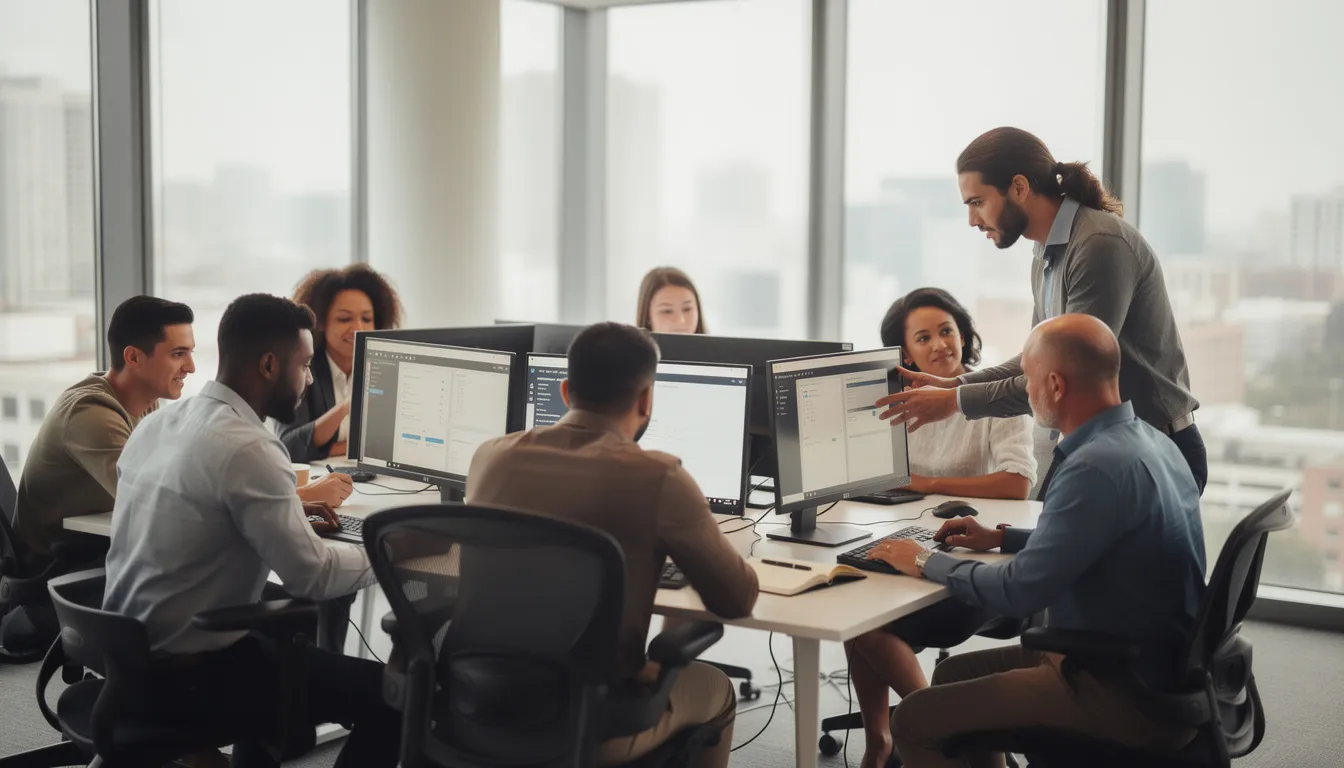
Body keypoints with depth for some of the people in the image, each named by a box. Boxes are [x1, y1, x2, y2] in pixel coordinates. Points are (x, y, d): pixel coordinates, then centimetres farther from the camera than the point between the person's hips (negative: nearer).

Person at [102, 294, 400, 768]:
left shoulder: (157, 424, 6)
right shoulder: (247, 449, -22)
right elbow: (313, 577, -21)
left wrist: (286, 511, 15)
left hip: (128, 656, 10)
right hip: (189, 674, -9)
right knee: (388, 696, -5)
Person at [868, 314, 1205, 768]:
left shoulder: (1099, 466, -25)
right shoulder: (1147, 440, 6)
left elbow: (1018, 593, -23)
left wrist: (927, 563, -8)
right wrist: (1001, 538, 19)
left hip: (1126, 697, -10)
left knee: (914, 721, -8)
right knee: (953, 674, 21)